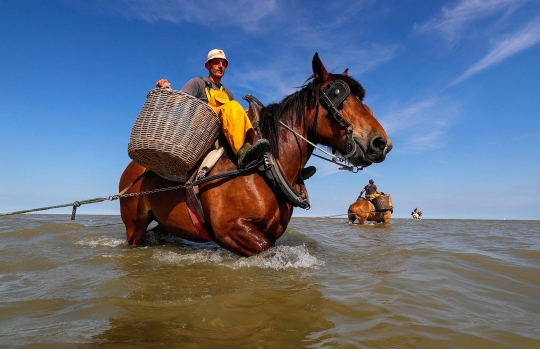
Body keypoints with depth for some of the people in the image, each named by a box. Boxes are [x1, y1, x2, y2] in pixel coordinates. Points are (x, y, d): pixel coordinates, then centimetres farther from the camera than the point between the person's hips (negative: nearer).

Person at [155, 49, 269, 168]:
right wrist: (166, 90, -17)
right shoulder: (198, 83, 18)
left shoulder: (228, 93, 34)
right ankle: (242, 151, -51)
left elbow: (235, 114, 25)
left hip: (224, 130, 4)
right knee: (232, 106, -28)